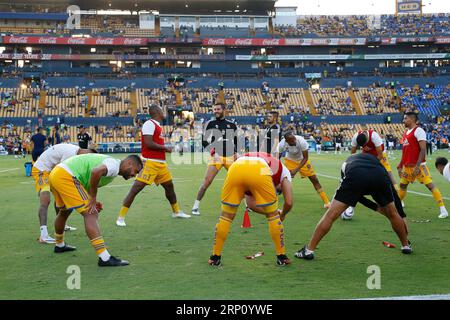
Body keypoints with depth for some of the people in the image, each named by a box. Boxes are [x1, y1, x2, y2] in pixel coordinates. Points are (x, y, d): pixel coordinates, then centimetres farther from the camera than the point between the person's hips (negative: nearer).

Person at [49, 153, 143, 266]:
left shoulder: (109, 162, 21)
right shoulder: (114, 165, -10)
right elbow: (96, 172, -30)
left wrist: (92, 202, 7)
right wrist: (93, 198, -18)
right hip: (66, 176, -11)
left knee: (64, 212, 32)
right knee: (91, 215, -13)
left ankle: (59, 245, 55)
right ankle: (104, 258, -19)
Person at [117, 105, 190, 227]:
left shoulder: (157, 125, 16)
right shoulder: (149, 124, -12)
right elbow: (148, 143, -21)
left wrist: (166, 148, 10)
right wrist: (165, 148, -13)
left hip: (161, 163, 10)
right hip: (150, 162, -10)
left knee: (169, 186, 19)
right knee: (136, 188, -10)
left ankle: (176, 212, 37)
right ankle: (121, 217, -6)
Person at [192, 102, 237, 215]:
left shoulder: (232, 125, 12)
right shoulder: (210, 124, 5)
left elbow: (237, 140, 21)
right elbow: (204, 141, 2)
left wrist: (236, 153, 8)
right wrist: (212, 151, -12)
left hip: (230, 157, 3)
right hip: (216, 156, -3)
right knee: (207, 182, -11)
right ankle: (196, 206, -2)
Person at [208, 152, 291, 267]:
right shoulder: (278, 165, 37)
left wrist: (267, 212, 48)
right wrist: (282, 215, 49)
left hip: (235, 170, 3)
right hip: (260, 172, -3)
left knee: (226, 216, 22)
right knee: (273, 215, 20)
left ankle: (215, 257, 28)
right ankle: (281, 257, 26)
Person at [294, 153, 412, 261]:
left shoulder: (348, 161, 42)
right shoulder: (375, 160, 43)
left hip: (355, 176, -2)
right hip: (380, 176, 2)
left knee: (331, 215, 6)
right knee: (392, 214, 28)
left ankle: (309, 250, 8)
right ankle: (406, 245, 43)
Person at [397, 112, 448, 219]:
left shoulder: (418, 131, -12)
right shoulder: (406, 133, 15)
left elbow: (423, 150, -18)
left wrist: (417, 166, -24)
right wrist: (400, 166, 20)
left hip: (418, 166, -9)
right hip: (407, 166, 9)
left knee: (430, 185, -12)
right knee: (402, 185, 18)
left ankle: (442, 209, -12)